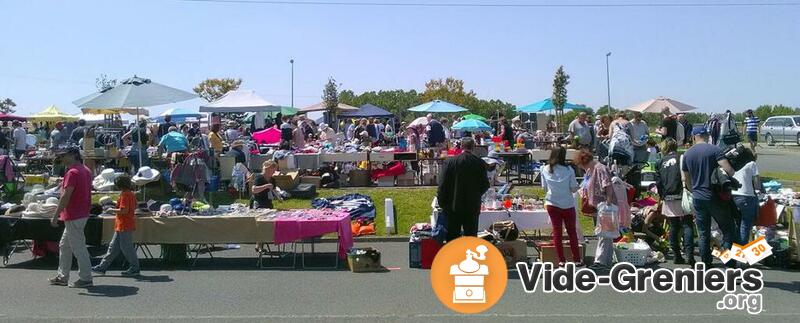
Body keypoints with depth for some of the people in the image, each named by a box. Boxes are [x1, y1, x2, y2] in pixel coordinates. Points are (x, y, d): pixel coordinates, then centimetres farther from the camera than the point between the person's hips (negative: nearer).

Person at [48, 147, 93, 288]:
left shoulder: (72, 173, -18)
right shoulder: (86, 171, 12)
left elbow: (66, 196, -22)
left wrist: (55, 215, -18)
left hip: (74, 217, -10)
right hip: (83, 214, 10)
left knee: (78, 247, -3)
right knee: (64, 245, 18)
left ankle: (86, 278, 4)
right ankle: (62, 276, 25)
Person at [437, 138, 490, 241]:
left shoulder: (450, 162, -8)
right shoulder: (480, 163, -6)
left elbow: (442, 185, -7)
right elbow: (485, 185, -1)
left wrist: (442, 203, 4)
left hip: (454, 206, 0)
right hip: (473, 207, 1)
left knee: (452, 237, 9)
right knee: (471, 236, 10)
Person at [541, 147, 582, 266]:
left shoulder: (545, 170, -4)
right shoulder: (569, 170, -12)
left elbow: (544, 188, 3)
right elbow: (574, 189, -9)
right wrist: (576, 185, 12)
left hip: (552, 204, 2)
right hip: (567, 205, -2)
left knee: (557, 232, 9)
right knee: (572, 232, 12)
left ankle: (561, 260, 10)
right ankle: (577, 259, 18)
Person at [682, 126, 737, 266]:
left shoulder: (687, 154, 6)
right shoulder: (714, 150, -9)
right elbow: (728, 169, -20)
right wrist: (733, 174, 2)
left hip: (697, 197, 4)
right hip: (714, 197, -4)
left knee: (703, 233, 11)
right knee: (728, 228, 10)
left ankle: (706, 262, 15)